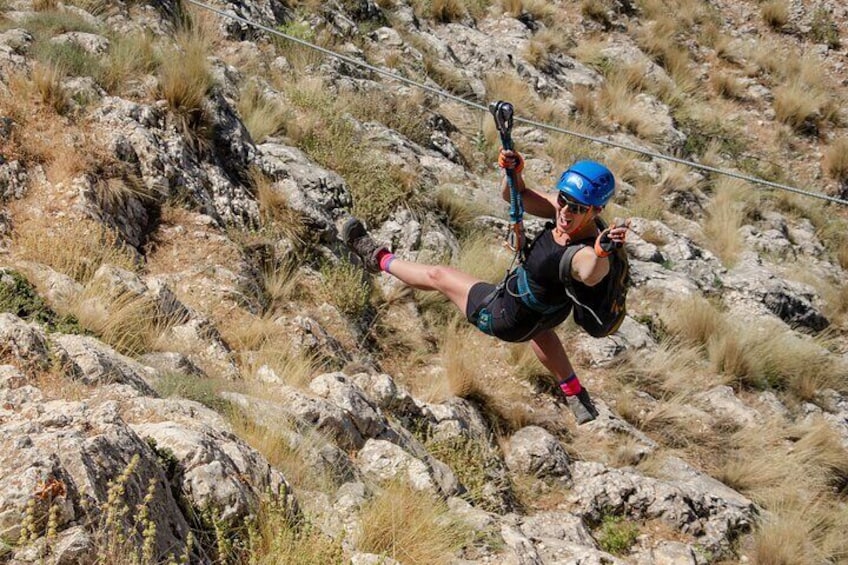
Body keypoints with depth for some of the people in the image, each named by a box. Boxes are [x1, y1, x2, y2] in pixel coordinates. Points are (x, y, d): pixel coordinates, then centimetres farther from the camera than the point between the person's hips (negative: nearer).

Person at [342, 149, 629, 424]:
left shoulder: (586, 254, -44)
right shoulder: (565, 209, -23)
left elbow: (592, 276, -67)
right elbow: (515, 195, -14)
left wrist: (603, 252, -87)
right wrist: (514, 170, -34)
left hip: (506, 318, -7)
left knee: (437, 275, 13)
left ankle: (379, 259, 41)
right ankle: (577, 397, 58)